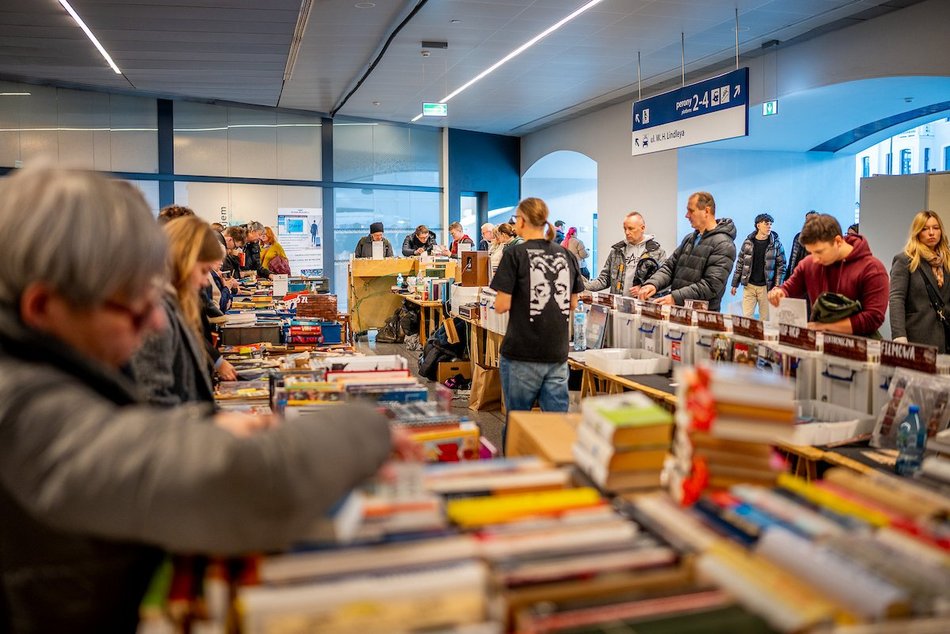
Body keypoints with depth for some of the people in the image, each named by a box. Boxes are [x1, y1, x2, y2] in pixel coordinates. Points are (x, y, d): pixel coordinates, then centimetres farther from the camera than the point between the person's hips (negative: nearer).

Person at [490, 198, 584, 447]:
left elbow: (502, 306, -11)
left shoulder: (515, 255, -8)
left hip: (522, 354, -4)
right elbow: (573, 303, 14)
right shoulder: (566, 255, 6)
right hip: (557, 352, 4)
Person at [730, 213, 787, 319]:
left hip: (766, 287, -1)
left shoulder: (776, 244, -2)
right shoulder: (748, 242, 2)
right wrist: (735, 284, 6)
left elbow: (781, 265, -1)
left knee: (765, 318, 5)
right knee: (746, 316, 1)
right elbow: (740, 263, 7)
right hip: (749, 286, 1)